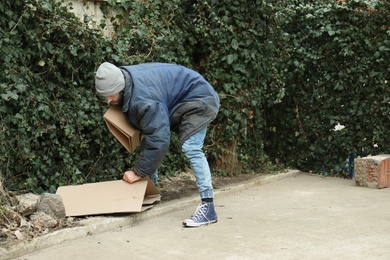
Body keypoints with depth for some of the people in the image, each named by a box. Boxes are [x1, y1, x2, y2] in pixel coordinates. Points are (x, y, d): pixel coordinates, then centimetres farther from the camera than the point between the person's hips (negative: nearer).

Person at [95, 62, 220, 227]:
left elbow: (159, 140, -37)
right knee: (147, 144, 9)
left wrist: (138, 172, -29)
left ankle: (207, 207, -29)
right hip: (174, 105, 10)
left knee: (190, 148, -29)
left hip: (198, 101, -10)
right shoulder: (121, 78, -10)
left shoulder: (143, 98, -38)